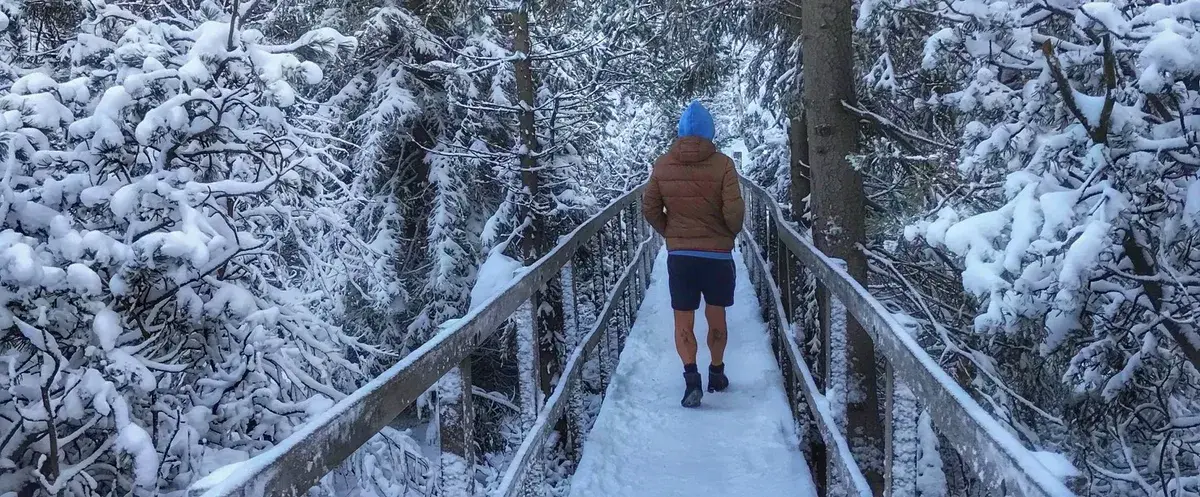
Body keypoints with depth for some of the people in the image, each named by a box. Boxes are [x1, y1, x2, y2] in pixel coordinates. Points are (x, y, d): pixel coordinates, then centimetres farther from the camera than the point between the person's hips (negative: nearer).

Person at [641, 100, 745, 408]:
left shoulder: (663, 165, -3)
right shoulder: (722, 164, -11)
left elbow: (649, 209, 2)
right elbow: (734, 212, -15)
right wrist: (732, 233, 6)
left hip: (678, 256, 1)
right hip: (718, 255, -1)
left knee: (683, 322, 6)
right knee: (717, 318, 18)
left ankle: (691, 374, -15)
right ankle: (717, 373, 30)